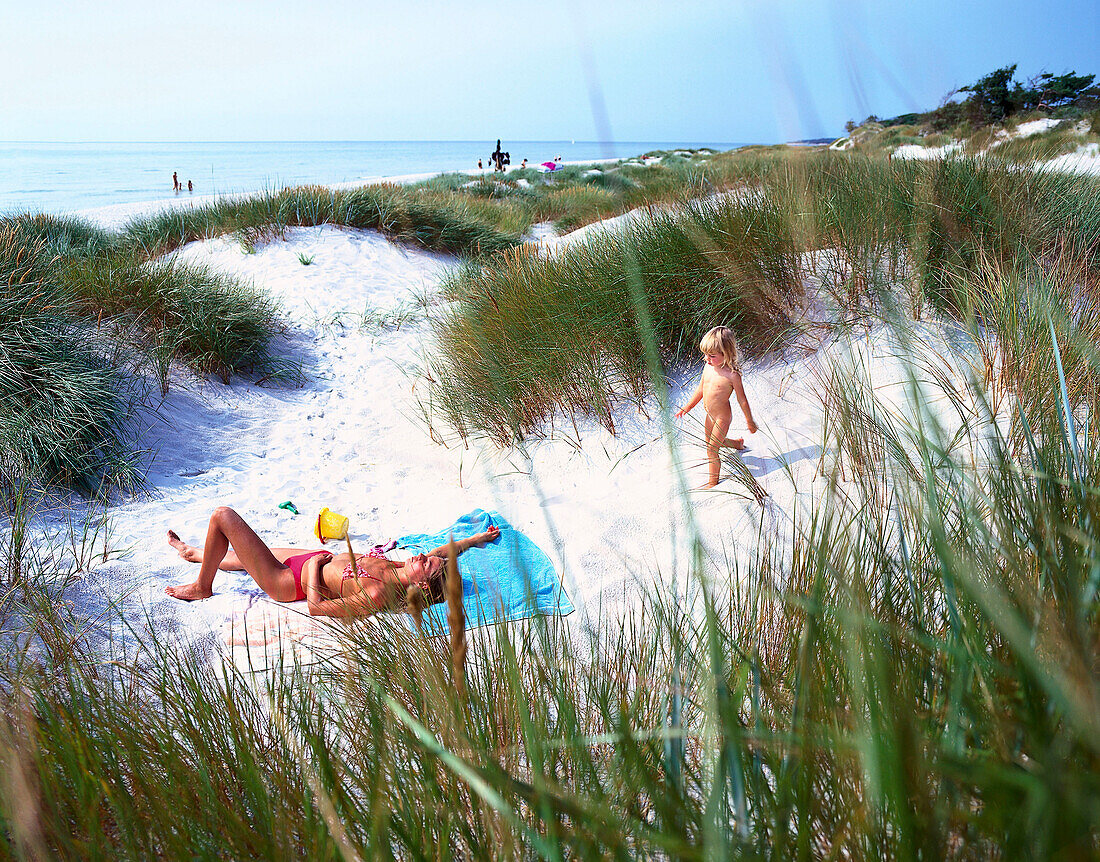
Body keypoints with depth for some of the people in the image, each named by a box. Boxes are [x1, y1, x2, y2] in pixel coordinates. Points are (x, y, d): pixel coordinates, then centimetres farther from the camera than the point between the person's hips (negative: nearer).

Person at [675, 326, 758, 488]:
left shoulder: (732, 375, -25)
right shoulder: (708, 366, -6)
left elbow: (742, 400, -15)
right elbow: (701, 389, 10)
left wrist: (750, 421, -5)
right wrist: (687, 407, 16)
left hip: (722, 418, -8)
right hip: (709, 415, 8)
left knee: (711, 450, 0)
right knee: (710, 442, 28)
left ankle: (713, 481, 21)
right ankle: (737, 443, 54)